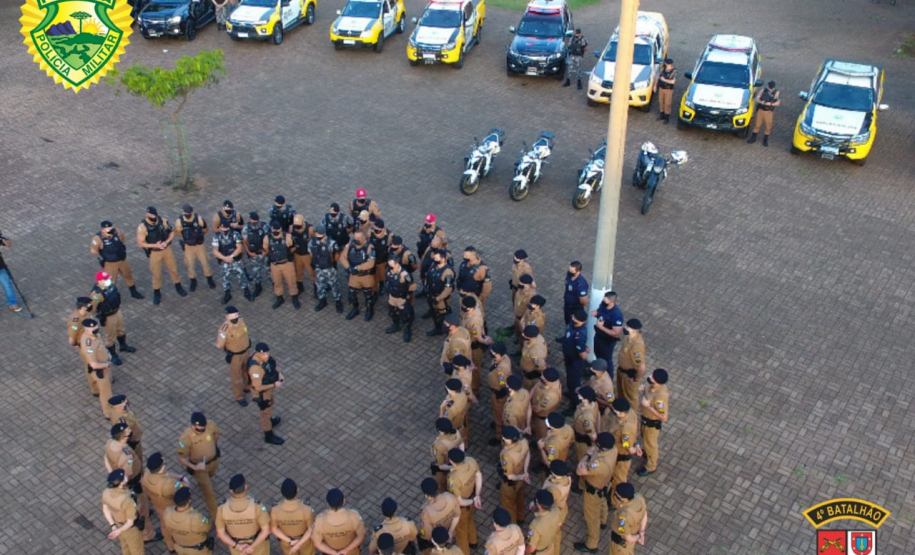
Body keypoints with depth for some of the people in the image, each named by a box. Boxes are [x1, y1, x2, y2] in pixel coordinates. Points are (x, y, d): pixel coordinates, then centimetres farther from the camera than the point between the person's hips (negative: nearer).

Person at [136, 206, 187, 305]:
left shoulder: (163, 221, -12)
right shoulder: (142, 227, -22)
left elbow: (172, 232, -1)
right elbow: (140, 243, -19)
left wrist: (167, 242, -19)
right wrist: (155, 245, -28)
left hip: (167, 249, 3)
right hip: (154, 253, -3)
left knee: (173, 269, 18)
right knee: (156, 274, 10)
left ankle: (178, 287, 40)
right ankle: (157, 293, 31)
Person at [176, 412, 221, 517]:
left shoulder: (210, 425, -27)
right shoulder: (185, 437, -37)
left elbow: (216, 433, 0)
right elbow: (181, 458, -25)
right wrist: (194, 467, -37)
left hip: (213, 460, 5)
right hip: (199, 466, -4)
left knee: (210, 475, 37)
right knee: (209, 492, 4)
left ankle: (202, 483, 72)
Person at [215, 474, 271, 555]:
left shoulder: (222, 508, -30)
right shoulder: (256, 506, -35)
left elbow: (220, 533, -19)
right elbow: (266, 530, -28)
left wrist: (237, 546, -16)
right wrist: (252, 547, -21)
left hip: (235, 544, 2)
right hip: (257, 542, -1)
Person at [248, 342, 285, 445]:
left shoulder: (264, 356, -16)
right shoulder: (256, 368, -41)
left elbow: (270, 365, 7)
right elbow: (258, 387, -35)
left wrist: (278, 372, -8)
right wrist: (274, 385, -27)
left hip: (267, 387, 8)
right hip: (262, 392, -8)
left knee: (270, 404, 33)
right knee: (266, 412, 14)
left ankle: (270, 420, 62)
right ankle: (269, 436, 35)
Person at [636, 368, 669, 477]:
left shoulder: (661, 396, -42)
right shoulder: (653, 385, -19)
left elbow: (664, 418, -35)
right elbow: (646, 388, 6)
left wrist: (648, 406, -37)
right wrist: (643, 389, -17)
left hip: (653, 422, -8)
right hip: (646, 417, 8)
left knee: (650, 443, 17)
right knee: (645, 437, 33)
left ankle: (651, 466, 43)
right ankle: (653, 454, 62)